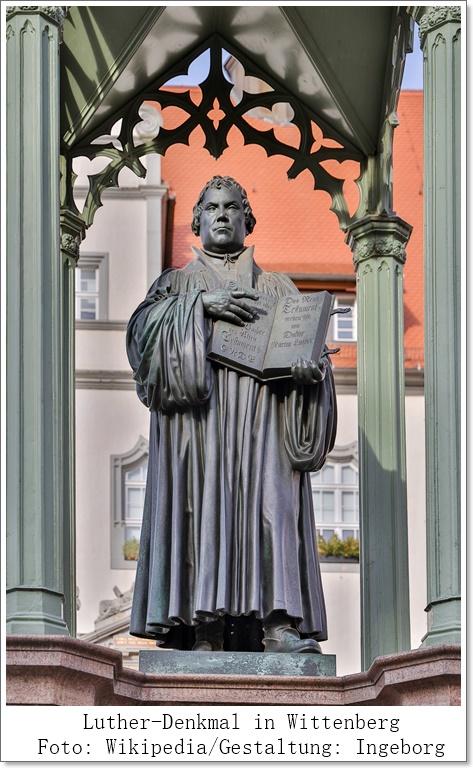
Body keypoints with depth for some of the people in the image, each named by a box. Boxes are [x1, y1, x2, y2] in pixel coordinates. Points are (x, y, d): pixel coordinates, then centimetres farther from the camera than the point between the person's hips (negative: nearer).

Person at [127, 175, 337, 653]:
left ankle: (278, 623, -26)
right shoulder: (178, 282, 20)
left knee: (270, 502, -16)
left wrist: (310, 366, -11)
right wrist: (199, 304, -11)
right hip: (198, 411, 0)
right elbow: (142, 325, 2)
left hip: (261, 415, 1)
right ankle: (205, 627, -19)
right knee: (203, 502, -14)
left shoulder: (277, 287, 23)